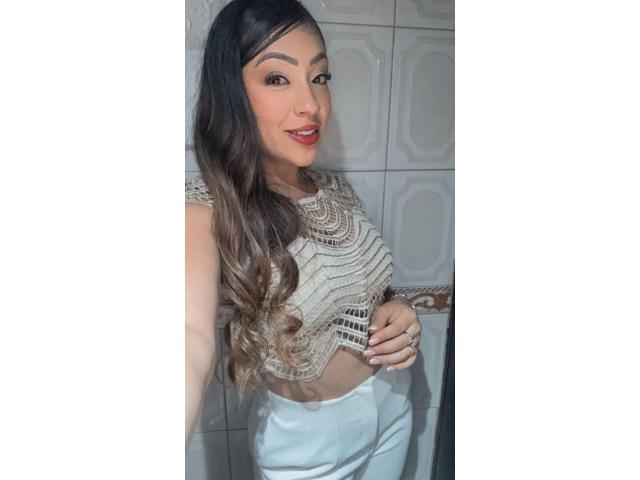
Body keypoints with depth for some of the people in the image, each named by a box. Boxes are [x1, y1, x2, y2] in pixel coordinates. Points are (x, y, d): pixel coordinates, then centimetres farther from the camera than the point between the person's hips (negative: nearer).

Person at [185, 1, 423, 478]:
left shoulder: (337, 188, -6)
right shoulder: (207, 208, -24)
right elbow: (194, 341, -41)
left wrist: (399, 310, -14)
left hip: (394, 402, 6)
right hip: (306, 434, -5)